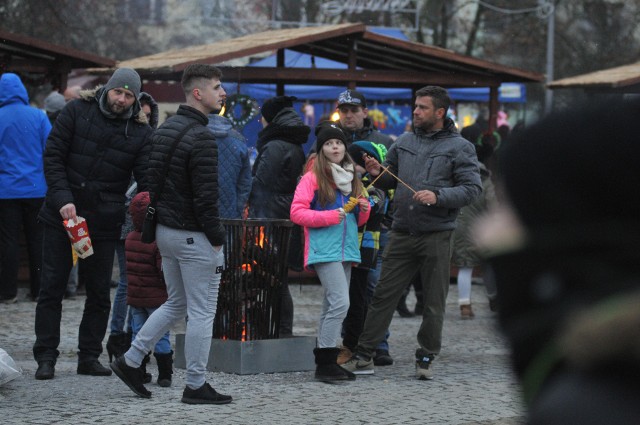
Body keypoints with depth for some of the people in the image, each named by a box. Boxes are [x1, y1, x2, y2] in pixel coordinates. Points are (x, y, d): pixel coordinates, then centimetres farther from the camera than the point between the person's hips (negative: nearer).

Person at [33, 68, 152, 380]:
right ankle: (46, 357, 6)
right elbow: (53, 156, -5)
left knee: (99, 292, 6)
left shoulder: (140, 132, 1)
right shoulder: (77, 112, -2)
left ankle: (89, 356, 15)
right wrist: (63, 199, -16)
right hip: (61, 216, -1)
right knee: (52, 286, 1)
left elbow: (147, 179, -4)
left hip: (104, 222, 1)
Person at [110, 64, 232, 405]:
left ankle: (130, 360, 20)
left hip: (165, 231, 9)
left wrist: (159, 220, 19)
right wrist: (217, 238, -13)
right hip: (194, 236, -9)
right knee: (201, 312, 0)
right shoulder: (201, 138, -19)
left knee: (176, 303, 21)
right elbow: (205, 197, -21)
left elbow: (152, 181, 16)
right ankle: (195, 385, 5)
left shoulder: (163, 130, 11)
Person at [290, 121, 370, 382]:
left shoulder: (351, 179, 18)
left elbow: (358, 221, 25)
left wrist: (364, 209, 2)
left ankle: (326, 363, 14)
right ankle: (325, 362, -15)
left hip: (346, 250, 7)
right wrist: (329, 216, -17)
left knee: (332, 306, 10)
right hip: (324, 250, -7)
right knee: (340, 302, -17)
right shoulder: (312, 178, -3)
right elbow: (297, 212, -10)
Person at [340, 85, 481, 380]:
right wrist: (378, 174, 0)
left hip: (436, 236, -3)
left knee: (434, 303, 4)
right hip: (402, 232, 4)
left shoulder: (459, 148, -1)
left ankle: (426, 359, 15)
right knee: (384, 295, 2)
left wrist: (438, 196, -21)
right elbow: (392, 180, 23)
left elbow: (472, 188, -8)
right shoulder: (404, 142, 13)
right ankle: (363, 357, 6)